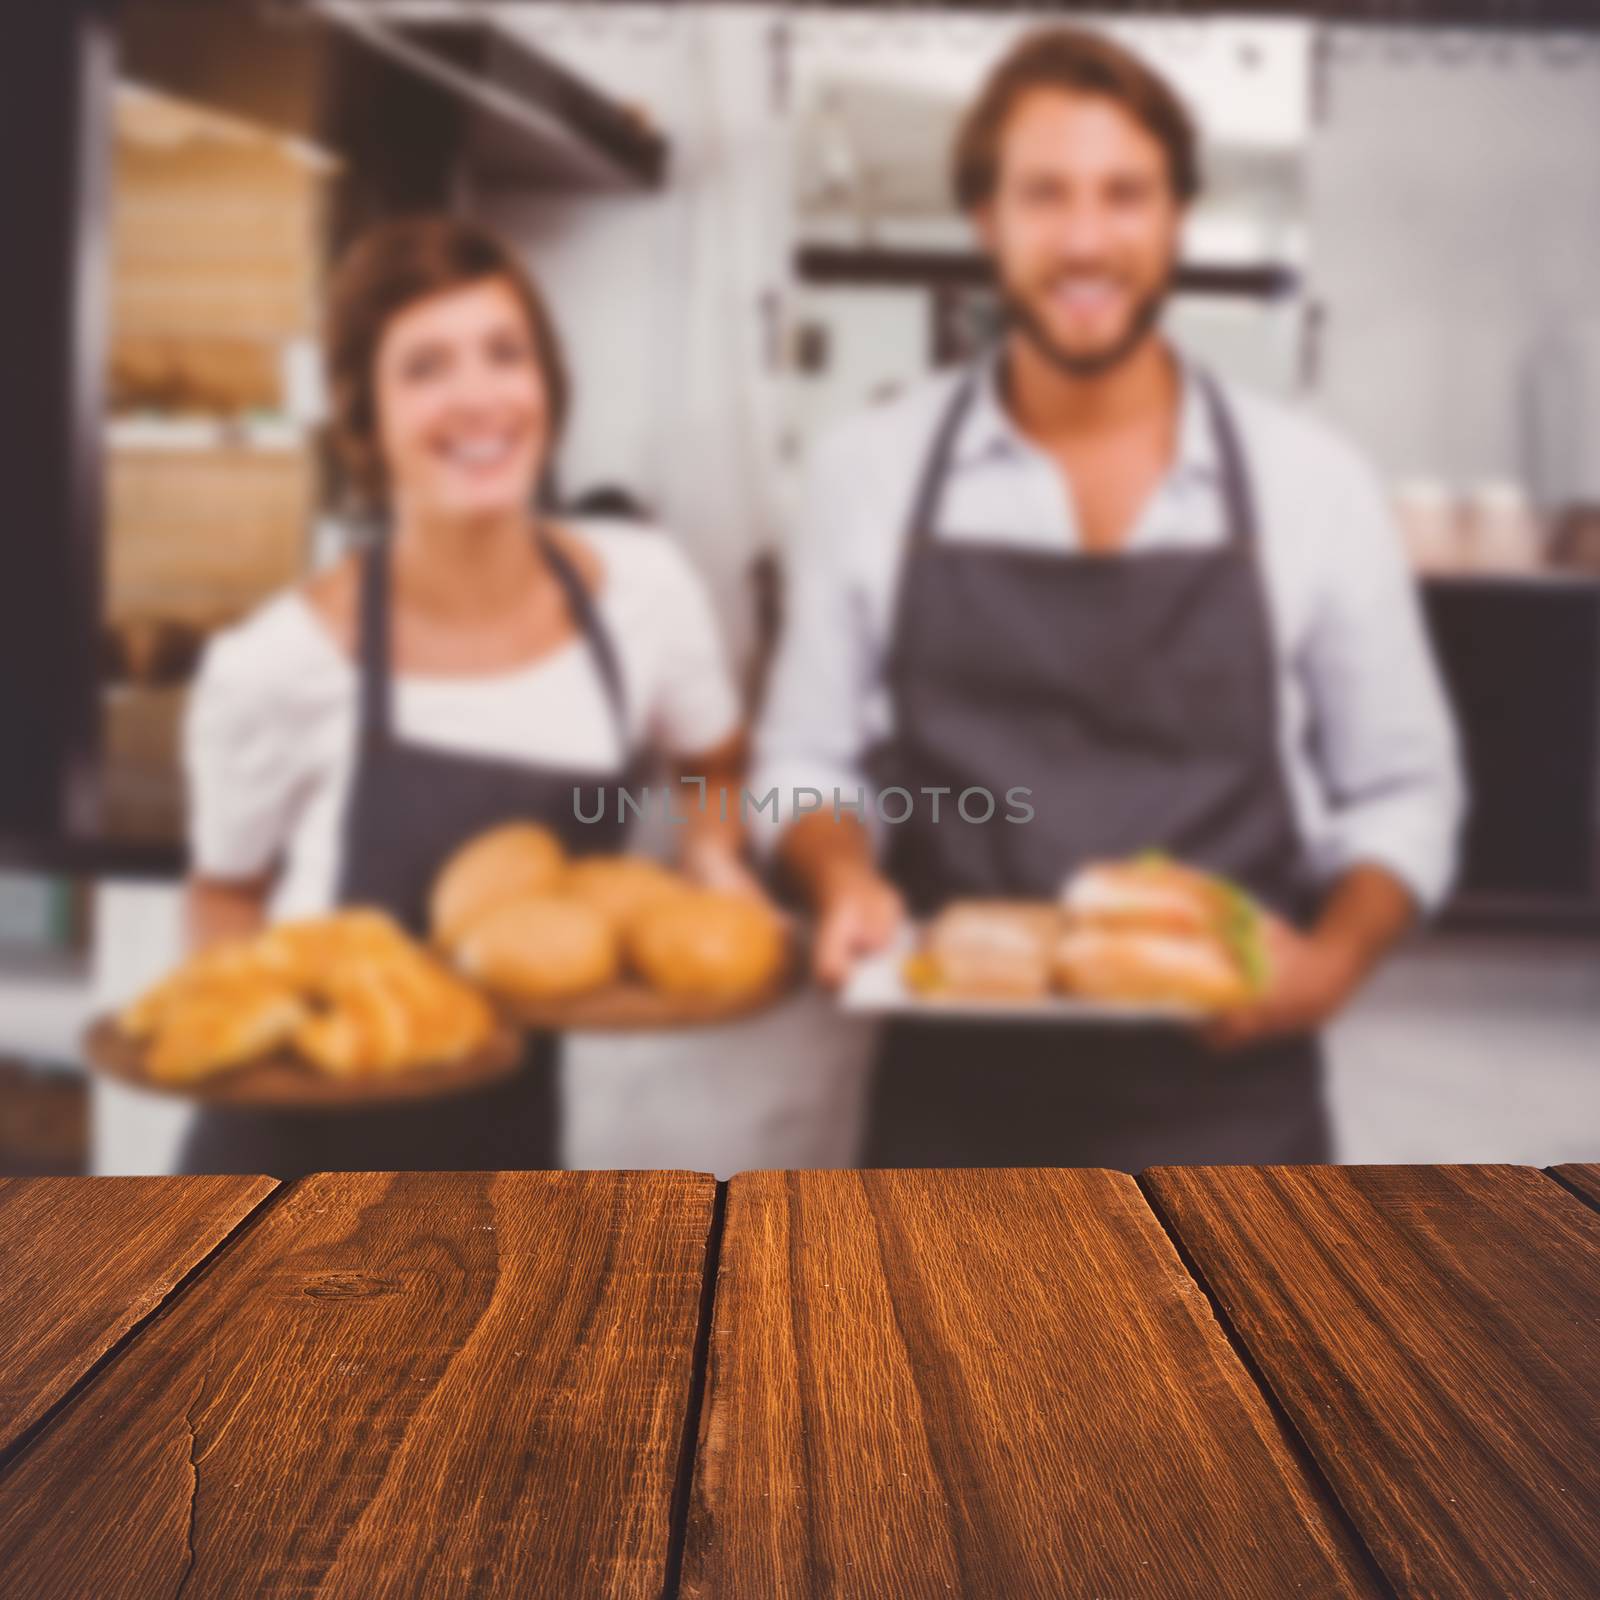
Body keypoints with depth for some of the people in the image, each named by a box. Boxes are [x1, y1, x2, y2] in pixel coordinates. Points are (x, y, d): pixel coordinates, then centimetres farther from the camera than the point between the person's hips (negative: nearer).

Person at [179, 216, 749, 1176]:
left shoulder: (643, 591, -9)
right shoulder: (279, 663, -16)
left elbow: (718, 771, 11)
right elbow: (228, 895, 1)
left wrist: (713, 860, -8)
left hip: (515, 1144, 3)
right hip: (301, 1153, -2)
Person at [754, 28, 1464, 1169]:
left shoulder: (1313, 483, -1)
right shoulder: (871, 470, 1)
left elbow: (1402, 788, 5)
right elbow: (811, 757, 8)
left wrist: (1335, 957, -12)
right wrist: (846, 884, -12)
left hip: (1225, 1113, 0)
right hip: (955, 1107, 1)